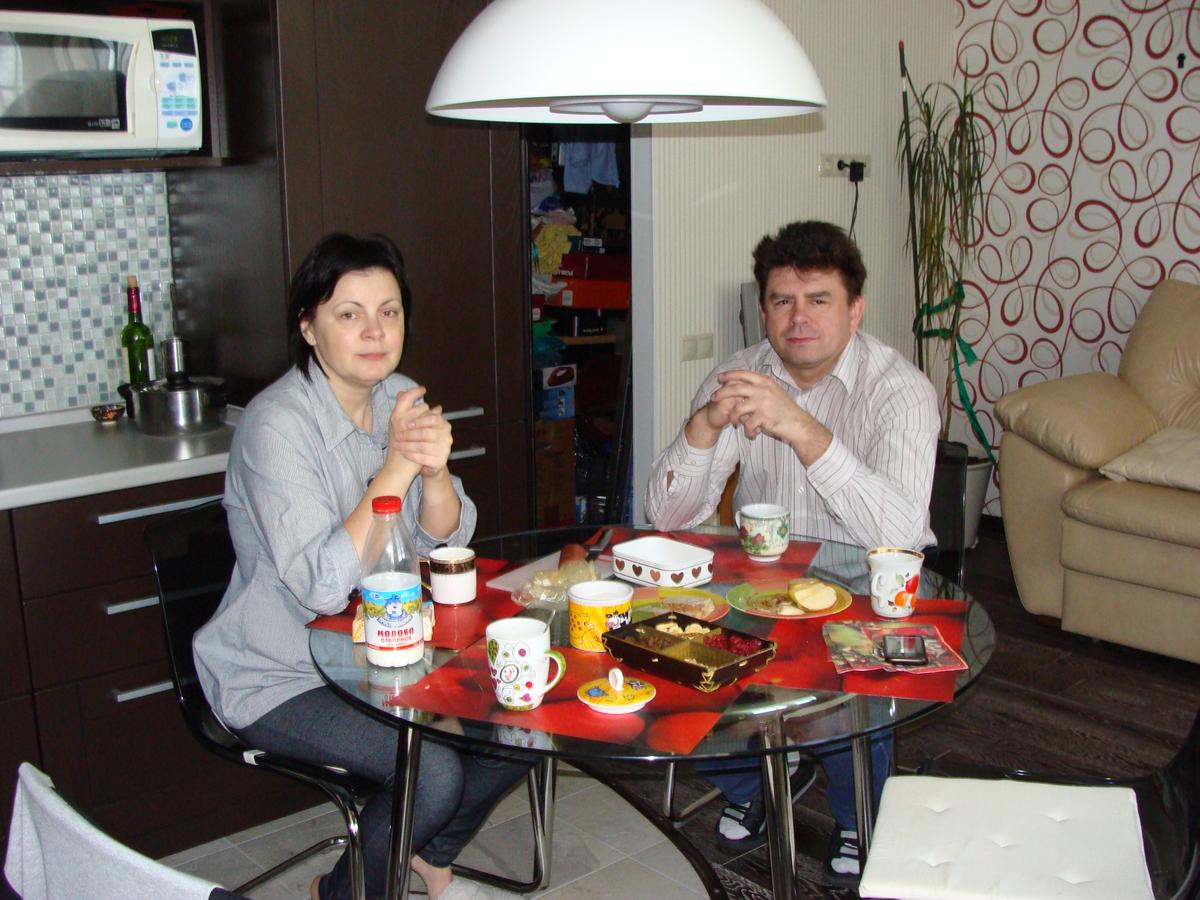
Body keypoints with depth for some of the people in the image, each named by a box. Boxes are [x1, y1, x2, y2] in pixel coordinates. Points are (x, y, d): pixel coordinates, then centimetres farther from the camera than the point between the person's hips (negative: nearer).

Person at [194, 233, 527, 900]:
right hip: (279, 675, -7)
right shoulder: (277, 425, -23)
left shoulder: (401, 398, -1)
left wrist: (434, 468, -24)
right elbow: (322, 588, -29)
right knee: (433, 772, -23)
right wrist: (397, 465, -31)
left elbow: (446, 540, -3)